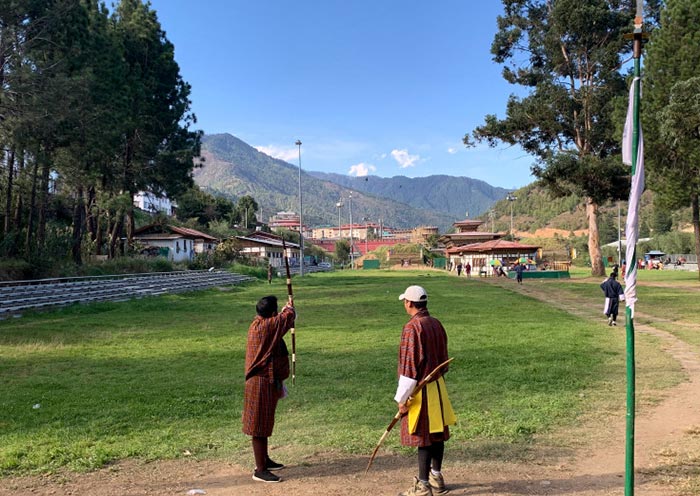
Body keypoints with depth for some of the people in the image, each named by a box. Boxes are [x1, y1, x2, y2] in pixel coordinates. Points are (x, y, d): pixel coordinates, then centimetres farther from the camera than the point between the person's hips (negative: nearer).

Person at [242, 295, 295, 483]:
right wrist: (289, 308, 12)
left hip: (261, 381, 10)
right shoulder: (267, 326, -19)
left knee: (264, 424, 20)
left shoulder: (257, 325, 6)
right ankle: (260, 470, 3)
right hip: (262, 383, -10)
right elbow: (289, 316, -6)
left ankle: (264, 460, 34)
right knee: (260, 426, -4)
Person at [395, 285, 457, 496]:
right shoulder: (437, 324, 7)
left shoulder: (412, 327, -18)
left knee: (423, 437, 0)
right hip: (438, 386, 8)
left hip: (420, 390, -8)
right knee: (438, 432, 16)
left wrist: (402, 398, -14)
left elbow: (409, 366, -19)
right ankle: (436, 478, 29)